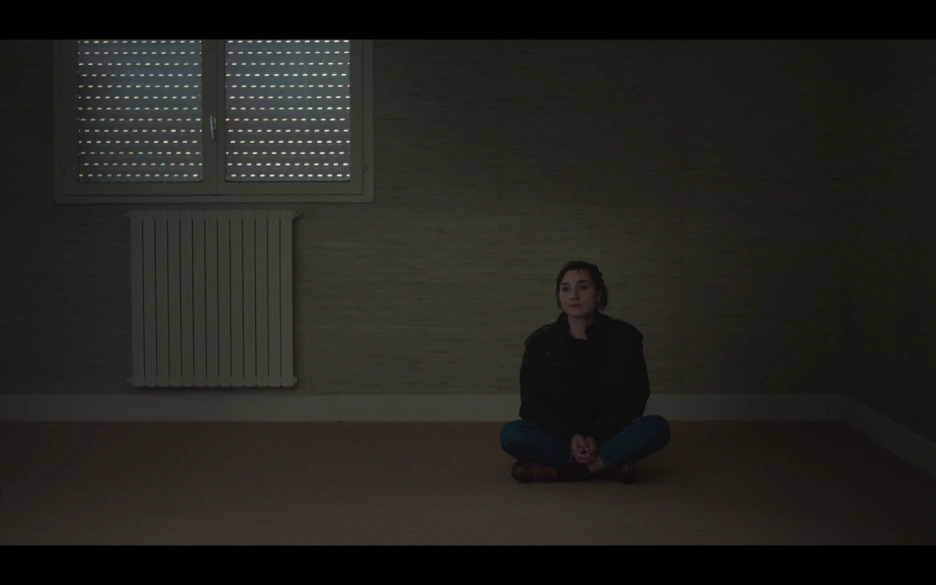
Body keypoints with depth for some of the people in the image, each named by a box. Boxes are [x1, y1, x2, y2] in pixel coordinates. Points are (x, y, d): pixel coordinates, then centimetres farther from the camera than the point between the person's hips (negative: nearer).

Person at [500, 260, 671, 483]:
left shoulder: (624, 337, -3)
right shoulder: (541, 342, -2)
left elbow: (633, 399, -3)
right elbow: (533, 404, -4)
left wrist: (596, 438, -17)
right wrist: (570, 437, -20)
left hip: (608, 435, 0)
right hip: (558, 436, 0)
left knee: (657, 427, -29)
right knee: (511, 434, -29)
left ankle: (560, 469, -29)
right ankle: (607, 464, -27)